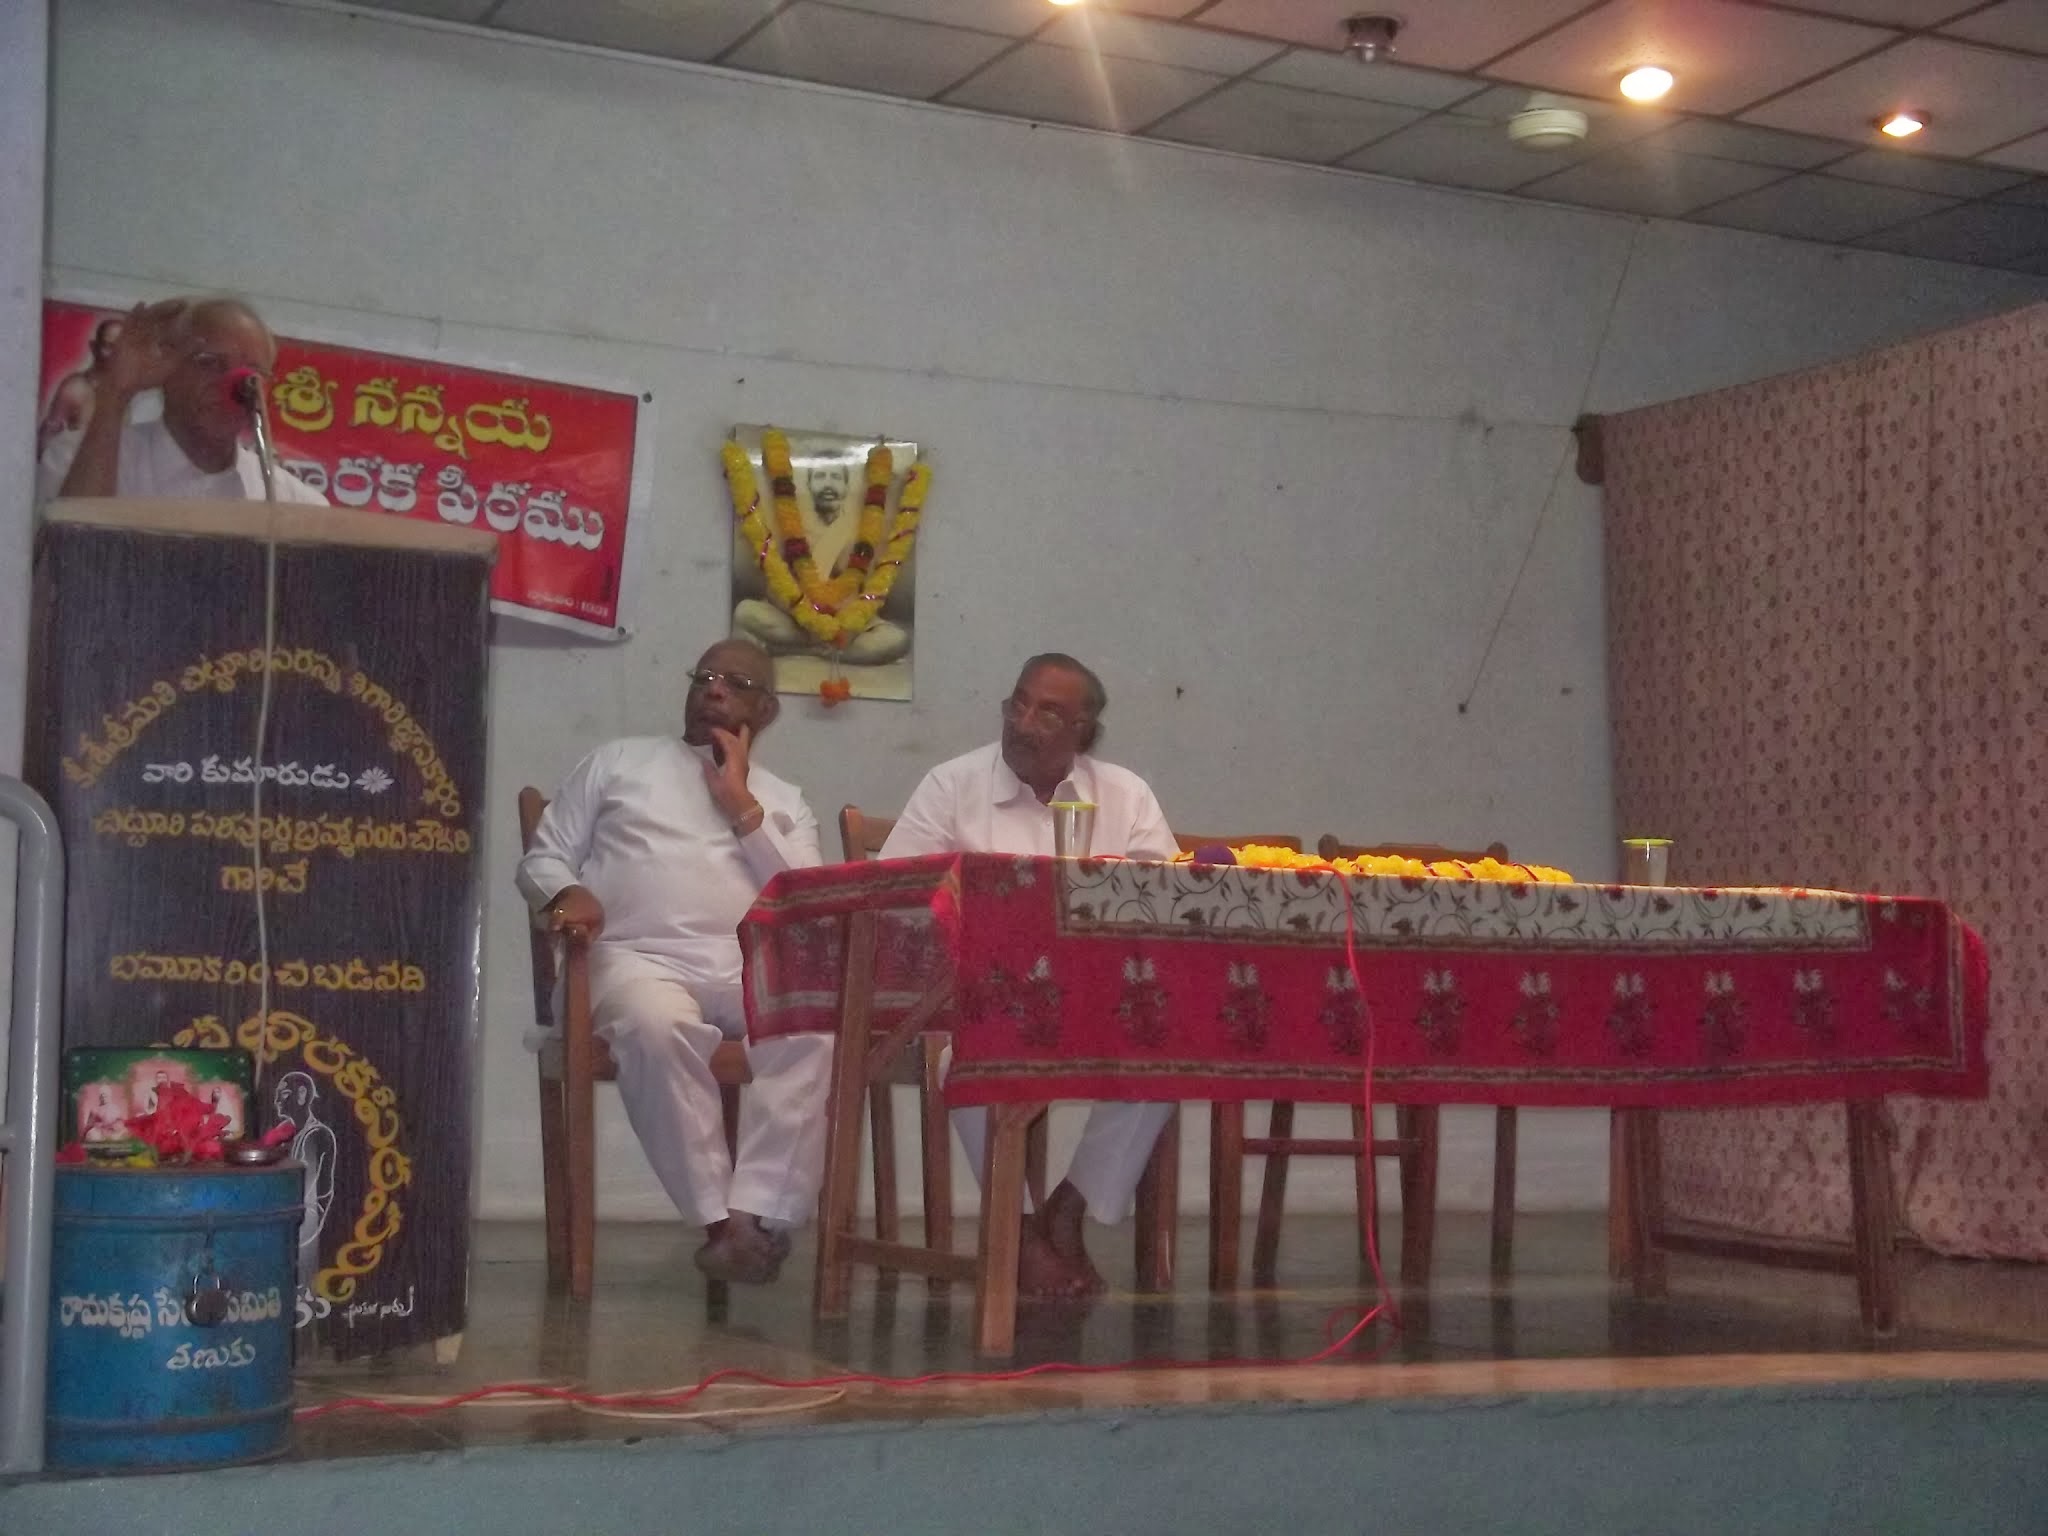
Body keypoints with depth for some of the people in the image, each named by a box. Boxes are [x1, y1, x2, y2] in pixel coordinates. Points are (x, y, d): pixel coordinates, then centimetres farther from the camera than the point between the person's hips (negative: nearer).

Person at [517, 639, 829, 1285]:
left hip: (752, 967, 2)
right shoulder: (618, 761, 21)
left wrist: (743, 808, 4)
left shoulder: (784, 801, 24)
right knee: (657, 1025, -39)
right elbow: (542, 859, 17)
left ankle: (756, 1215, -35)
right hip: (640, 958, -2)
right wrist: (566, 892, -8)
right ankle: (719, 1217, -32)